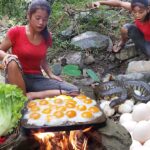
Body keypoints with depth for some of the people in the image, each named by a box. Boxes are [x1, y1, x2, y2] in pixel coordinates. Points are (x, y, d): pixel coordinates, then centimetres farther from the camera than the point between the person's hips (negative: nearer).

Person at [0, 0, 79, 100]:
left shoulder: (46, 36, 4)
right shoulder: (16, 32, -8)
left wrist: (51, 75, 2)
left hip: (37, 79, 4)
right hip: (18, 78, -3)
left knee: (75, 91, -14)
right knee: (12, 61, -38)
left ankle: (32, 95, -17)